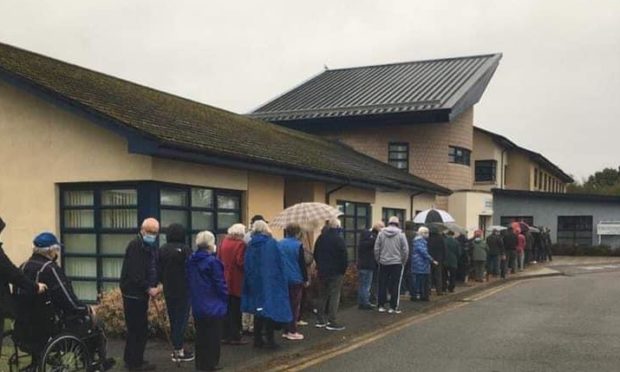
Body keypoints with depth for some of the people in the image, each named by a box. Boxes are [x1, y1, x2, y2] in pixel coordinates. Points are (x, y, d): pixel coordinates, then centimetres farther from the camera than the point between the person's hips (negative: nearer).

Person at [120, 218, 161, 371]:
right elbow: (134, 273, -23)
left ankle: (132, 360, 26)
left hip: (141, 292, 9)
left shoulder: (151, 246, 13)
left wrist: (154, 286, 0)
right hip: (133, 292, -9)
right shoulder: (135, 245, -17)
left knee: (140, 328, 15)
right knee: (138, 328, -5)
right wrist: (148, 289, -20)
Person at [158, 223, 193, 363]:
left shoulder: (162, 249, 2)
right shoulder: (185, 249, -15)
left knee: (173, 318, 14)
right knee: (181, 318, 0)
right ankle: (179, 351, 1)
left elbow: (159, 270, 8)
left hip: (168, 290, 6)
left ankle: (176, 348, 20)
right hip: (183, 290, -5)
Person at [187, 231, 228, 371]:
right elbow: (220, 283, -16)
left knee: (200, 335, 15)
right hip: (213, 306, -7)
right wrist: (225, 299, -2)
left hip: (197, 306, 7)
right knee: (213, 336, 4)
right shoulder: (212, 261, -19)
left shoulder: (191, 260, 2)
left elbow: (189, 281, 11)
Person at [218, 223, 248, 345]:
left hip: (225, 281, 6)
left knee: (227, 309, 13)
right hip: (236, 282, -6)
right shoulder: (240, 244, -15)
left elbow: (218, 259, 8)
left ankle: (226, 335, 18)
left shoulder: (223, 242, 5)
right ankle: (235, 337, 6)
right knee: (235, 310, 2)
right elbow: (241, 262, -21)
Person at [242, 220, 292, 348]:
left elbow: (246, 265, 4)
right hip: (271, 281, -4)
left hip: (255, 282, 4)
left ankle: (258, 339, 15)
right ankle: (269, 340, 0)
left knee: (259, 310, 13)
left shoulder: (250, 245, 2)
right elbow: (280, 263, -7)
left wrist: (250, 282, 10)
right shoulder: (271, 243, -7)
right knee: (271, 308, 1)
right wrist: (281, 279, 1)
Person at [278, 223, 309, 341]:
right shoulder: (298, 245, -11)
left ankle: (286, 330, 17)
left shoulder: (279, 244, 4)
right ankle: (292, 331, 0)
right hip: (295, 279, -5)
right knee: (294, 306, 1)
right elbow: (302, 263, -9)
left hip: (282, 279, 5)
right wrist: (306, 279, -1)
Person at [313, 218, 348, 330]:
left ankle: (320, 320, 17)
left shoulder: (320, 238, 6)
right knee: (334, 296, -2)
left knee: (322, 295, 14)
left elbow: (315, 255, 14)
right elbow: (344, 257, -15)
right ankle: (331, 322, -4)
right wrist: (343, 270, -1)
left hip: (322, 271, 6)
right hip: (335, 272, -6)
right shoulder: (338, 239, -14)